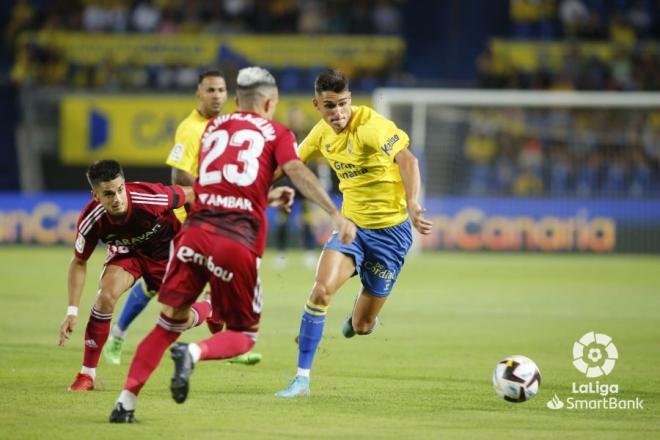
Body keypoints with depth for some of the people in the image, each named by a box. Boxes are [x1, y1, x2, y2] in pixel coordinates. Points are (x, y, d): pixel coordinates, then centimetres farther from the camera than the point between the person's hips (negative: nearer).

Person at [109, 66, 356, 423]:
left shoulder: (213, 127, 24)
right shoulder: (275, 132, 12)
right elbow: (297, 171, -6)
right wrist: (336, 214, -14)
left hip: (195, 231, 3)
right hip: (240, 240, -3)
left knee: (170, 323, 11)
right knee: (243, 336, 10)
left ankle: (126, 401, 0)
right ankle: (194, 352, -21)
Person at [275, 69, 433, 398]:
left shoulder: (370, 125, -21)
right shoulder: (322, 133, 0)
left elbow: (406, 159, -36)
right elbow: (292, 161, 20)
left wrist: (412, 203, -50)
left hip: (390, 228, -4)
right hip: (351, 224, 4)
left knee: (362, 326, 3)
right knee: (321, 290, -23)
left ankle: (362, 313, 44)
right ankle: (302, 379, -14)